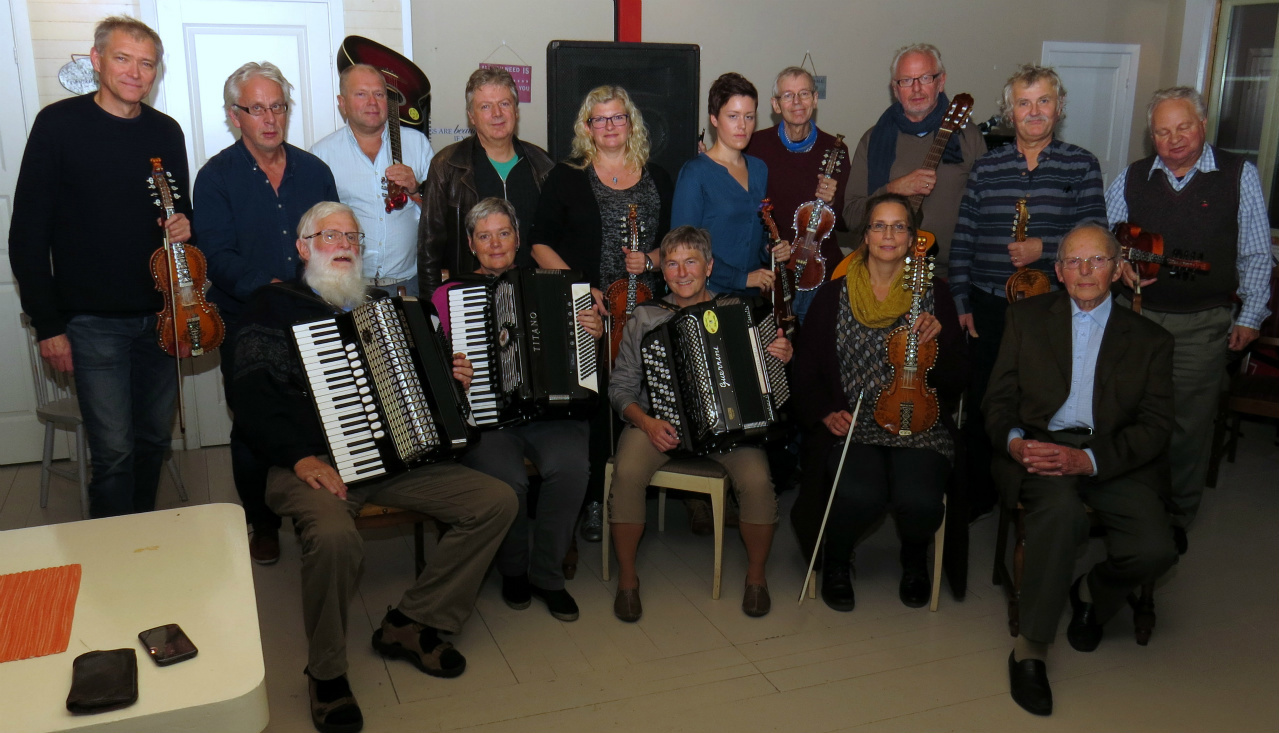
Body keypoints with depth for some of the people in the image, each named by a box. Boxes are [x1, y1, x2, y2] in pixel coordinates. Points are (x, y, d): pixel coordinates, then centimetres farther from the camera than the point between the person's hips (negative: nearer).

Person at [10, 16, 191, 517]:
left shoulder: (165, 132, 7)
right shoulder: (60, 124, -5)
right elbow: (28, 232, -5)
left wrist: (183, 224, -6)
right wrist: (47, 324, -8)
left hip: (158, 314, 4)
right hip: (93, 320, -4)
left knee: (156, 437, 12)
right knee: (114, 448, -6)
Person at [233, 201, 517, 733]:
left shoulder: (381, 305, 21)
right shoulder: (275, 305, 5)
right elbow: (252, 400, -6)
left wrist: (451, 379, 5)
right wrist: (299, 456, -20)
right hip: (312, 462, -5)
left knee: (497, 502, -12)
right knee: (335, 536, -37)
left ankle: (410, 624, -1)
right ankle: (326, 672, -10)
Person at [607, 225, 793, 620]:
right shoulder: (644, 318, 7)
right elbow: (621, 387, 6)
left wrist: (783, 356, -13)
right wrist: (645, 421, -13)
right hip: (659, 422, 1)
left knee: (757, 479, -28)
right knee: (627, 472, -29)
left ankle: (756, 574, 0)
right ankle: (627, 578, -8)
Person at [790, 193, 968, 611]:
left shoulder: (934, 294, 10)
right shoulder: (834, 296, 9)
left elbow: (956, 381, 8)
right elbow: (806, 372, 12)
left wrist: (937, 341, -10)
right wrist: (826, 412, -6)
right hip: (851, 423, 0)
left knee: (920, 500, -29)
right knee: (860, 495, -31)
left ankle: (915, 558, 11)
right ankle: (837, 561, 6)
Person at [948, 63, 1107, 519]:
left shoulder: (1081, 166, 3)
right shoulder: (986, 167, 7)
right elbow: (962, 240, 6)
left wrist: (1045, 247, -19)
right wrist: (961, 302, 2)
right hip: (988, 307, 2)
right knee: (982, 405, 7)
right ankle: (978, 494, 26)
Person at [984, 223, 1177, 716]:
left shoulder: (1150, 340, 12)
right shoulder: (1027, 317, 15)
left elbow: (1156, 427, 1)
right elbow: (998, 399, 10)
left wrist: (1088, 459, -17)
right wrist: (1014, 441, -13)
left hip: (1115, 460, 1)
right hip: (1039, 449, -1)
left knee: (1155, 549, -25)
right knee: (1060, 508, -36)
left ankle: (1092, 591, 12)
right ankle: (1030, 650, -22)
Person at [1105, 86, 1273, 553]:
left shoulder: (1239, 175, 0)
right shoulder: (1132, 178, 5)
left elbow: (1256, 255, 3)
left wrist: (1250, 316, 0)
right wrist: (1119, 264, -8)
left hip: (1203, 323, -2)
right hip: (1136, 315, 2)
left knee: (1190, 424, 5)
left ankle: (1178, 516, 22)